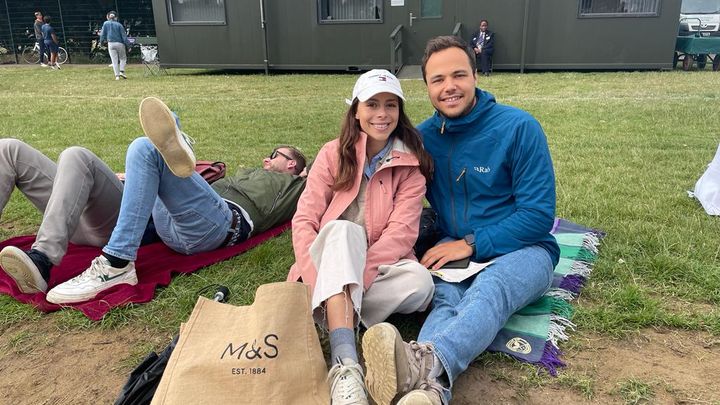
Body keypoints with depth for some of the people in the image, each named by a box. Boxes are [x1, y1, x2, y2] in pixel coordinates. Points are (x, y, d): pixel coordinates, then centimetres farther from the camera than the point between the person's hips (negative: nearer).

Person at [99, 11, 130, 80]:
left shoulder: (106, 23, 5)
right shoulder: (119, 25, -1)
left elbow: (103, 33, 8)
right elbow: (124, 35, -4)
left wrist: (101, 41, 23)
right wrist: (128, 44, -2)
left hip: (111, 44, 1)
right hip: (120, 43, -1)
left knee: (114, 60, 2)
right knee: (123, 58, 13)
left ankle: (117, 75, -4)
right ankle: (121, 71, -7)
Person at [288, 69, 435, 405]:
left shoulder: (411, 164, 1)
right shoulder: (333, 153, 1)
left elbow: (401, 233, -11)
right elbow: (304, 221, -6)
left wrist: (359, 274, -25)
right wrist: (318, 279, -23)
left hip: (379, 268, 1)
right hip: (326, 265, 0)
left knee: (420, 281, -31)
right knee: (343, 229, -35)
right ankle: (345, 363, -49)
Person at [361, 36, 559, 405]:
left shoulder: (519, 128, -9)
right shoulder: (423, 137, 4)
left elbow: (538, 215, -11)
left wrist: (471, 244, -17)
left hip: (521, 250, -3)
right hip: (456, 252, 3)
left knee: (489, 288, -37)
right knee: (446, 298, -31)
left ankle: (424, 362, -65)